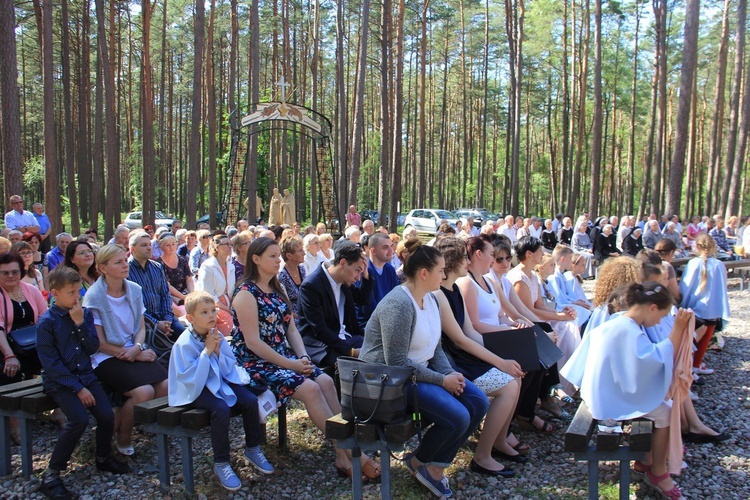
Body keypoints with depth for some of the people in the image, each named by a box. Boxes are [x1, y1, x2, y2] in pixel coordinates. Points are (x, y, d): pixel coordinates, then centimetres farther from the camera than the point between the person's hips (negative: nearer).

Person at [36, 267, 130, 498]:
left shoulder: (84, 314, 5)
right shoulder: (47, 322, -10)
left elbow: (93, 348, 0)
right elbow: (50, 362, -12)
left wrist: (80, 323, -14)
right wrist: (77, 388, -15)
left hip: (86, 375, 5)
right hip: (59, 381, -5)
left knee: (107, 416, -12)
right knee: (79, 420, -25)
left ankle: (103, 457, 17)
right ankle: (51, 474, -9)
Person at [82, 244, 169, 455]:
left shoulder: (134, 290, 6)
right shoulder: (94, 297, -11)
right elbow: (100, 343, -10)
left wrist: (137, 347, -10)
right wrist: (134, 356, -12)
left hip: (135, 351, 5)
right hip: (107, 357, -5)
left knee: (166, 386, -19)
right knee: (144, 391, -27)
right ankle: (122, 436, 2)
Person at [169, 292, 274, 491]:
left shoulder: (217, 336, -2)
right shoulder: (184, 344, -19)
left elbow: (229, 369, 1)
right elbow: (192, 379, -26)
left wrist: (218, 351, -17)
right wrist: (206, 352, -27)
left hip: (220, 381, 6)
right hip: (196, 390, -6)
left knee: (250, 400, -11)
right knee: (221, 409, -31)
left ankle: (252, 449, 13)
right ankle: (221, 464, -12)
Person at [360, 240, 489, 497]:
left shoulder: (430, 299, 7)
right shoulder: (398, 304, -23)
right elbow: (397, 362, -25)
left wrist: (450, 373, -6)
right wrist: (442, 380, -20)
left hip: (421, 370, 10)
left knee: (478, 402, -2)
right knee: (458, 417, -23)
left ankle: (437, 464, 10)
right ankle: (420, 461, 6)